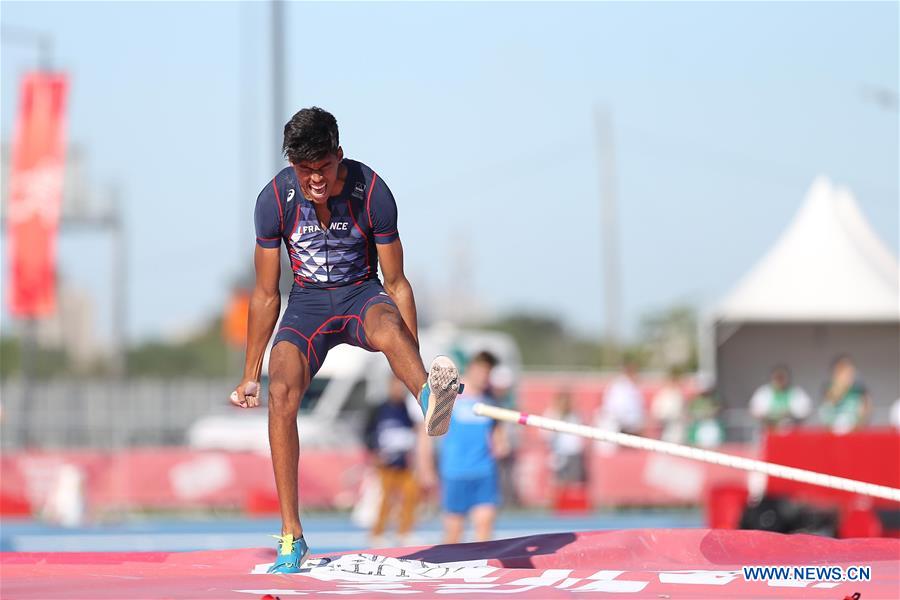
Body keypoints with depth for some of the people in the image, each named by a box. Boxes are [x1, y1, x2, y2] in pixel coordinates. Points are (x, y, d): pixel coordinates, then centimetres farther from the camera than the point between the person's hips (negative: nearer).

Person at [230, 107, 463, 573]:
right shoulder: (275, 199, -12)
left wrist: (415, 363, -5)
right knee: (281, 392, -25)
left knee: (386, 327, -39)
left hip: (362, 294, -1)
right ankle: (291, 536, -19)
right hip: (308, 300, 1)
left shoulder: (372, 192, -16)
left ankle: (431, 398, -74)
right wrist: (249, 376, 4)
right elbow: (266, 295, 0)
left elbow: (396, 283, -5)